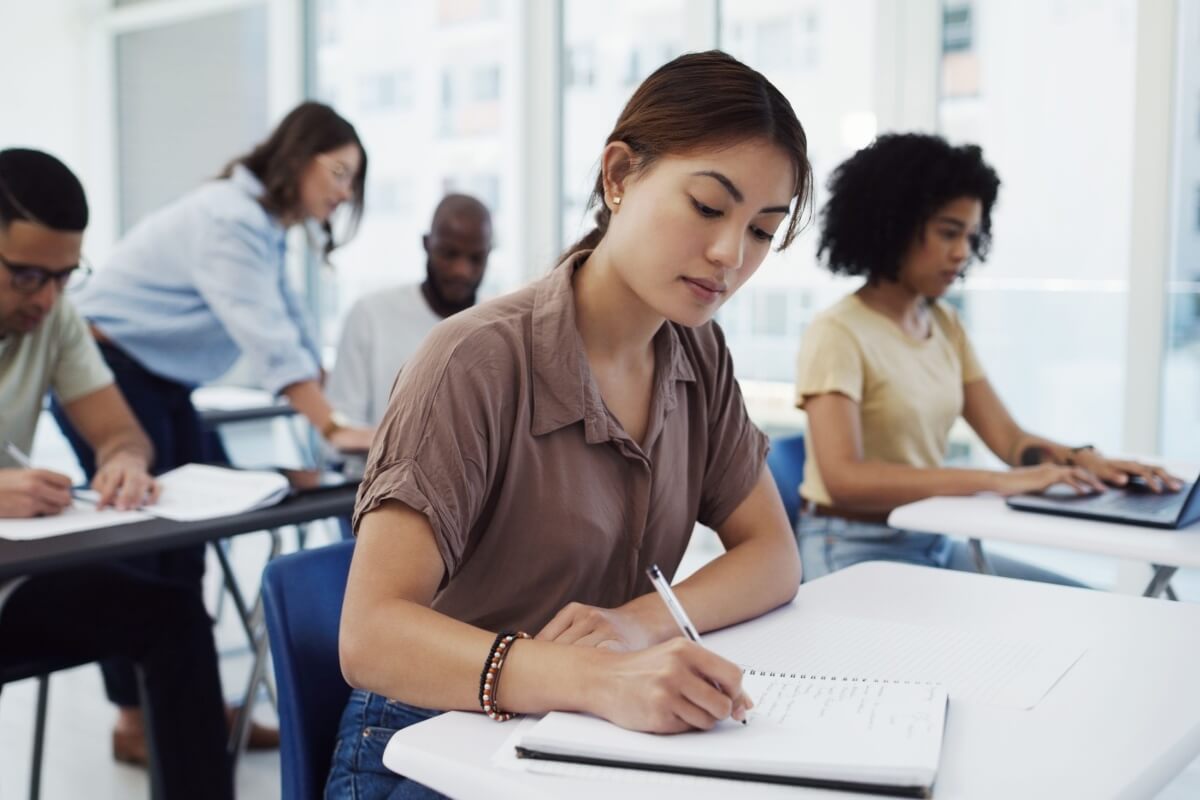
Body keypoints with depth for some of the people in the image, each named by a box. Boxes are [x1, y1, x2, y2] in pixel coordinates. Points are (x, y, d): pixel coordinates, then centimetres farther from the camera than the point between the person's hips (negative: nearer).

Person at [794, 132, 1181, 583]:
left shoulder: (945, 324, 9)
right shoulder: (837, 334, -15)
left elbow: (1008, 437, 5)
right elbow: (845, 479, -26)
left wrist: (1082, 459, -17)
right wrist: (998, 482, -32)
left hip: (933, 543, 8)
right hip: (855, 553, -7)